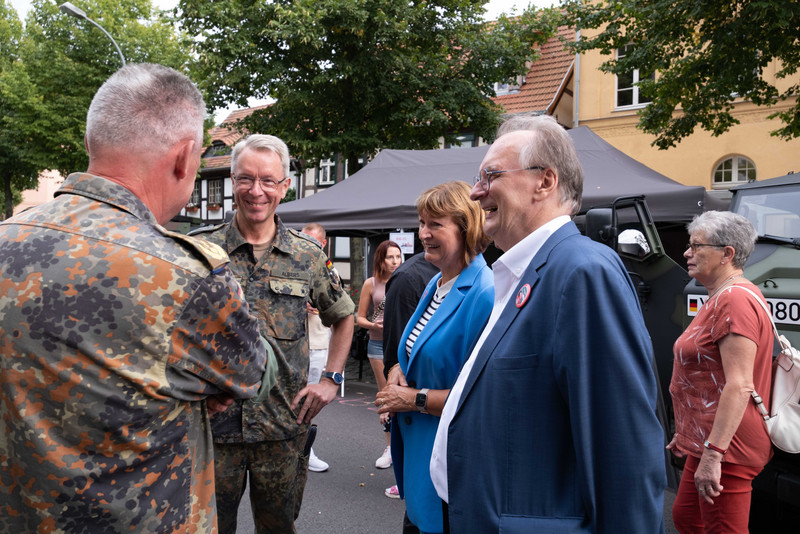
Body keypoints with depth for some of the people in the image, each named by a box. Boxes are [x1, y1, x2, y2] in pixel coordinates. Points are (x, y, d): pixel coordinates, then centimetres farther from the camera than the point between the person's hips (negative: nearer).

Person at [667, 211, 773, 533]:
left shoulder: (735, 299, -19)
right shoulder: (720, 297, 15)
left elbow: (739, 386, -26)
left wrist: (712, 452, -28)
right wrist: (686, 434, 25)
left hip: (723, 449, -11)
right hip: (707, 440, 11)